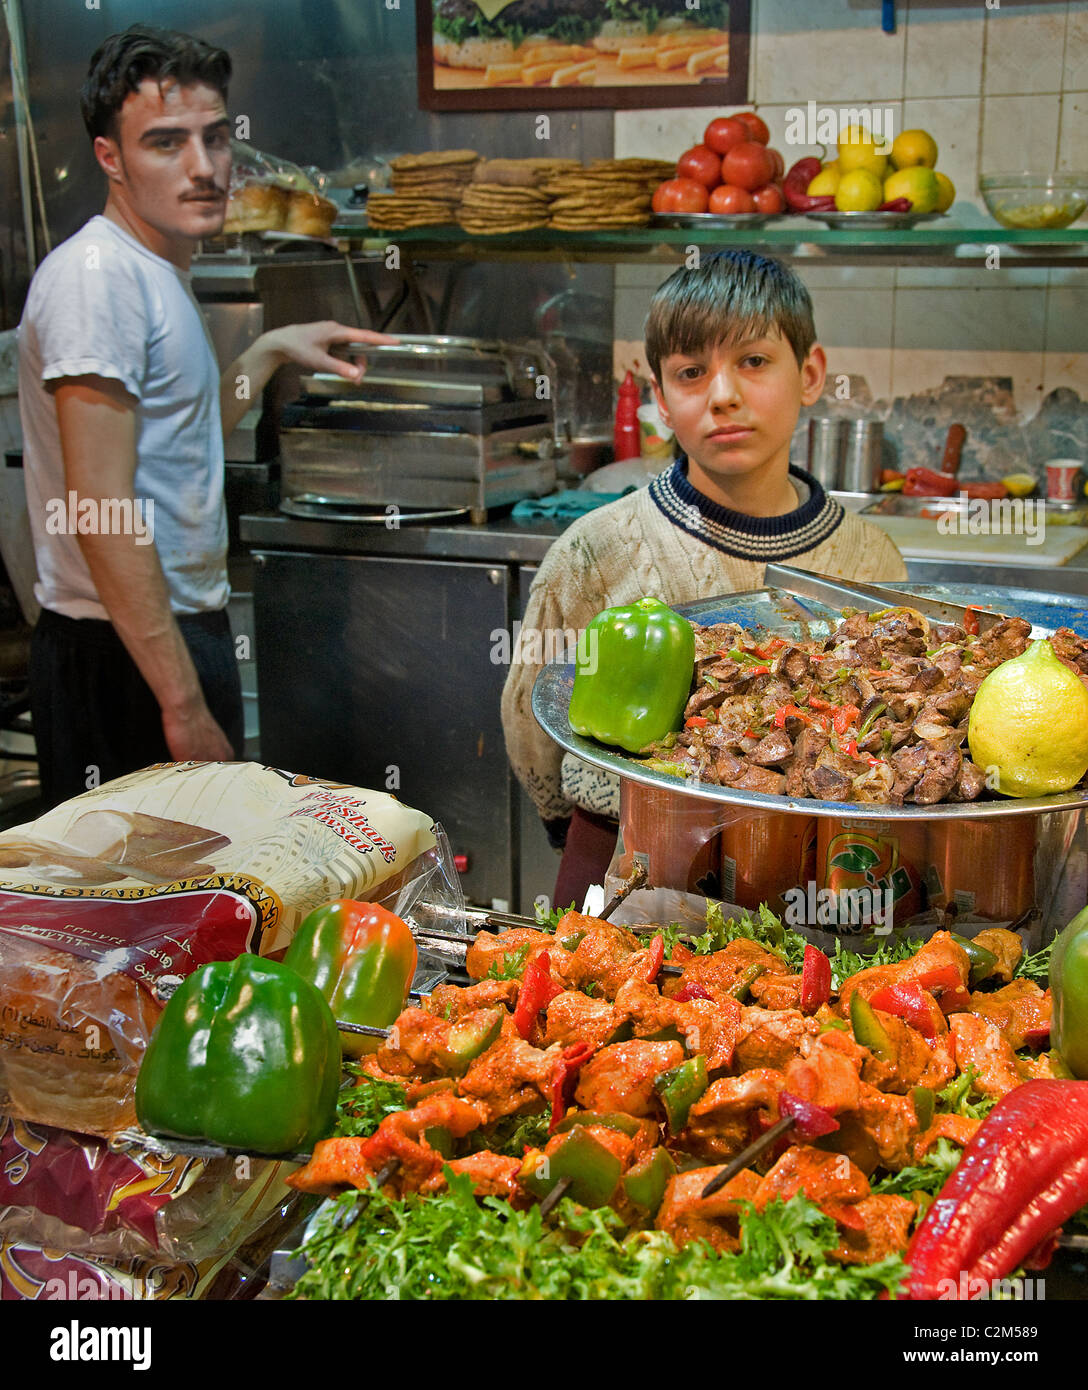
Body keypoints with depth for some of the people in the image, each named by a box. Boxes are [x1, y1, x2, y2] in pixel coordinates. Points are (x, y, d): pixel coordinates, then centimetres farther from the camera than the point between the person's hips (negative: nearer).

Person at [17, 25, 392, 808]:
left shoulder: (161, 272, 15)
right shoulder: (96, 274, -16)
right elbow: (100, 509, -23)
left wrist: (271, 352, 22)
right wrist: (183, 704, -24)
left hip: (189, 625, 10)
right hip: (126, 655, -10)